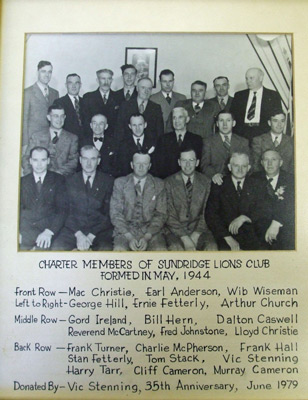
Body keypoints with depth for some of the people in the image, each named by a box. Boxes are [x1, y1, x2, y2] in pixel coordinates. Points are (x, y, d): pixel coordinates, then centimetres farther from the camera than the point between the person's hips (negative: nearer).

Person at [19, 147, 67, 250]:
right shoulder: (22, 181, 19)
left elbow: (62, 209, 2)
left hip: (48, 228, -2)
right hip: (26, 228, 2)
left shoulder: (58, 180, 12)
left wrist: (49, 231, -15)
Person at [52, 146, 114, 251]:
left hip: (100, 231, -1)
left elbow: (109, 213, 2)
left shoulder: (108, 181, 8)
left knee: (105, 249, -33)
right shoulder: (71, 181, 12)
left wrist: (91, 236, -10)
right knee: (57, 248, -26)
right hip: (74, 229, 2)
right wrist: (78, 234, -11)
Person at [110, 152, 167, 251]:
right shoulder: (120, 183, 6)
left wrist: (147, 237, -11)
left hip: (151, 231, 1)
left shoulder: (158, 185, 7)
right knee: (119, 250, -30)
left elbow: (160, 214, 3)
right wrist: (129, 237, -12)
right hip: (126, 230, 0)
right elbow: (115, 213, 1)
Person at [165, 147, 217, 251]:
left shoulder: (206, 182, 6)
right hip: (175, 230, -2)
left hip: (198, 229, 2)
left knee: (212, 247, -27)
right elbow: (170, 215, -5)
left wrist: (195, 236, -11)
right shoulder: (169, 182, 0)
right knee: (176, 248, -32)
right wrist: (185, 239, -15)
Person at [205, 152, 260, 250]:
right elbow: (210, 215, -1)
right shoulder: (218, 185, 7)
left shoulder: (254, 184, 13)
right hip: (225, 232, -1)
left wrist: (244, 217, -10)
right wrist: (228, 238, -12)